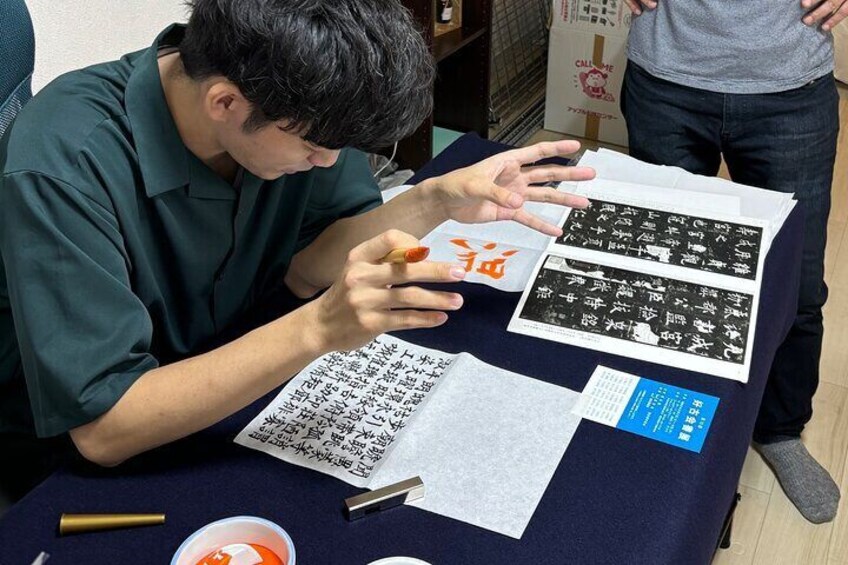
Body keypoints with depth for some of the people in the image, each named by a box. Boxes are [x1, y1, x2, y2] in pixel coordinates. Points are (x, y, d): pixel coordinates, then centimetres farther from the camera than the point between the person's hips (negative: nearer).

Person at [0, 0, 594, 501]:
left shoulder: (295, 106, -15)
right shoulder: (65, 167, -32)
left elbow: (302, 269, -6)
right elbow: (100, 428, -33)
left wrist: (436, 201, -22)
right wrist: (320, 328, -43)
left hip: (231, 392, 5)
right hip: (79, 460, -5)